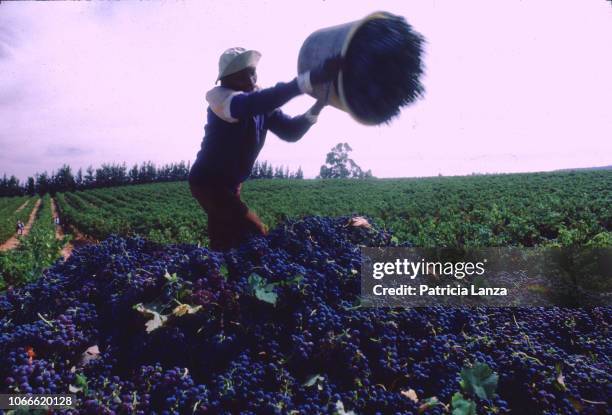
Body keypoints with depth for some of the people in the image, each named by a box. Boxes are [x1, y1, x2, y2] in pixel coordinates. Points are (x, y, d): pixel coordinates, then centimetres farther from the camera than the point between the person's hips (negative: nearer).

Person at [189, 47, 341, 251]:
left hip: (230, 184, 8)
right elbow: (253, 104, -46)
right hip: (207, 181, -8)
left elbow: (291, 131, -8)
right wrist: (311, 79, -57)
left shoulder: (262, 104, -1)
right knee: (255, 234, -17)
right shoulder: (220, 98, -24)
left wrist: (318, 106, -28)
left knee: (225, 242, 18)